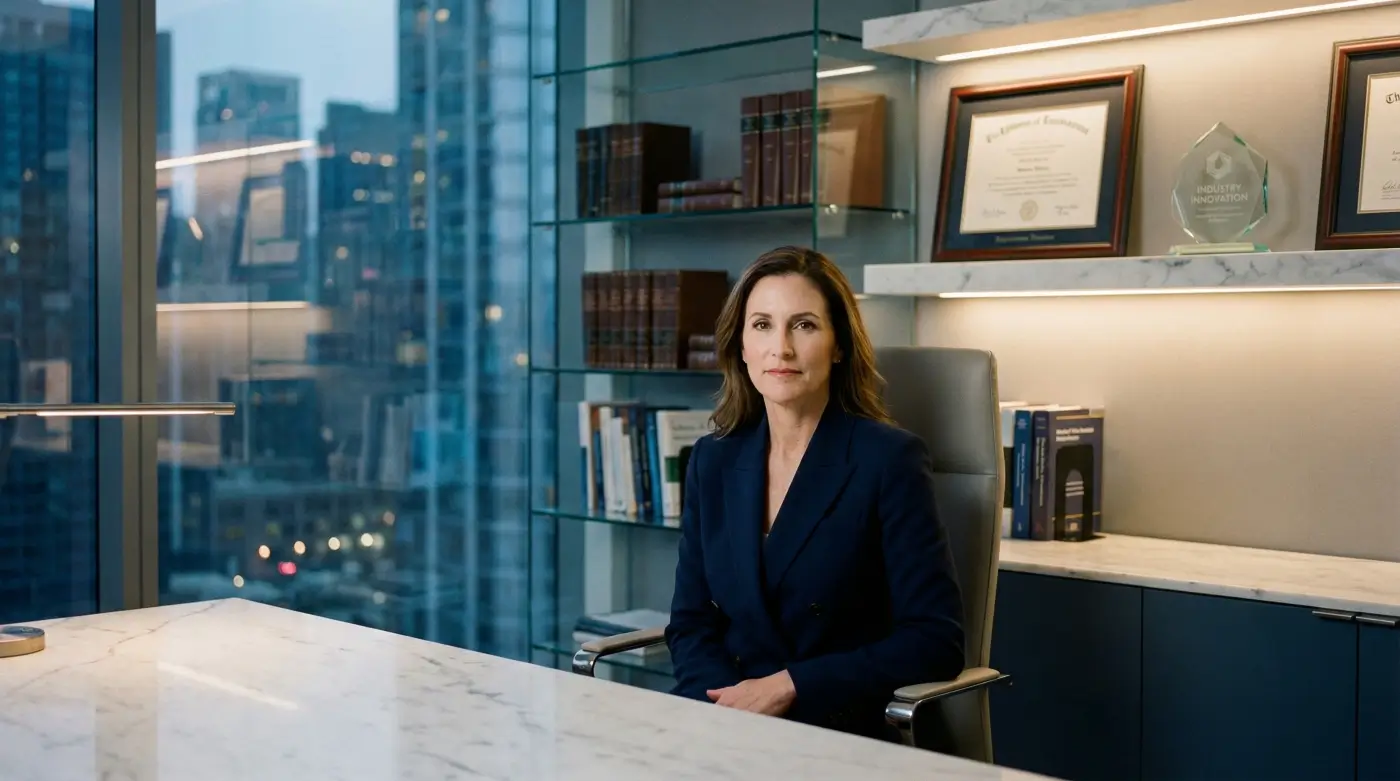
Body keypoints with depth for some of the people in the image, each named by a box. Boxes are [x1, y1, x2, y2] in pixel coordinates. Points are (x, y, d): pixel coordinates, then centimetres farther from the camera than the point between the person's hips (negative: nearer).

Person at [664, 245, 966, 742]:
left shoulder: (889, 459, -8)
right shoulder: (713, 461, 7)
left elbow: (935, 640, -10)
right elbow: (690, 623, 10)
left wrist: (788, 686, -15)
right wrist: (730, 705, -11)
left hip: (845, 732, -4)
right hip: (723, 720, 5)